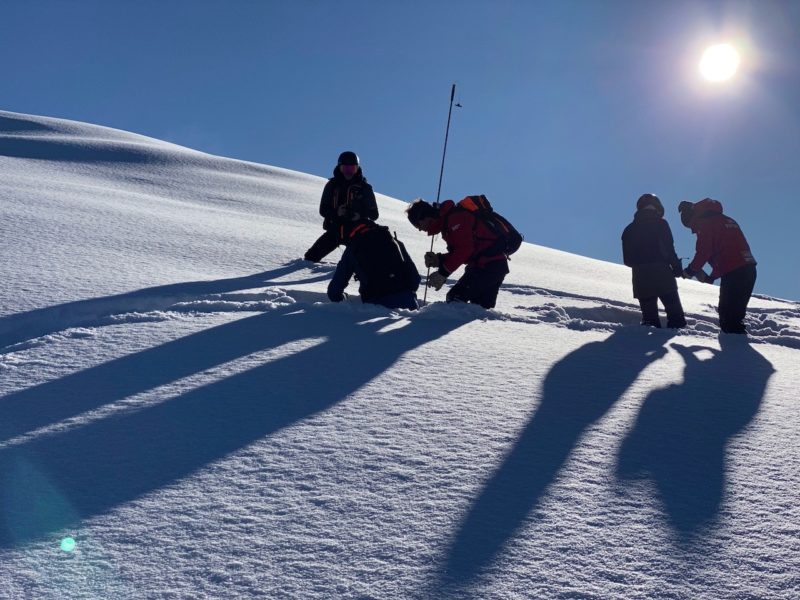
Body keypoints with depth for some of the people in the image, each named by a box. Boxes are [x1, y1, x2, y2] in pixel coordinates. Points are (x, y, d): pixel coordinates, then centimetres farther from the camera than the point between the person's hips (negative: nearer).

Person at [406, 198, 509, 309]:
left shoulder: (454, 218, -14)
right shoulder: (446, 221, 18)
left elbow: (465, 249, -22)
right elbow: (457, 252, 18)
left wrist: (443, 272, -19)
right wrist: (439, 259, 1)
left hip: (487, 265, -11)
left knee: (456, 297, -14)